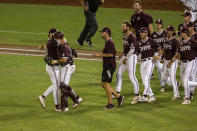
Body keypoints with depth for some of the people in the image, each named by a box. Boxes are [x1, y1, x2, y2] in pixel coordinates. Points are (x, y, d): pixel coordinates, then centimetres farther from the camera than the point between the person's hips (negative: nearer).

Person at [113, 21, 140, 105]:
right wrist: (122, 54, 10)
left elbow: (132, 49, -20)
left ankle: (136, 95, -3)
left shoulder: (132, 37, -17)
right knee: (119, 74, 11)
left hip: (131, 57, -10)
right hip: (125, 56, 10)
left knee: (131, 76, -10)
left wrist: (126, 58, -18)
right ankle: (117, 92, 19)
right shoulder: (124, 36, 12)